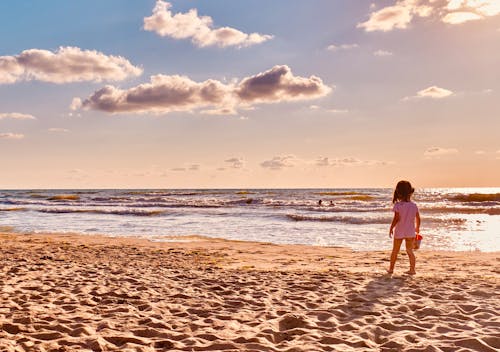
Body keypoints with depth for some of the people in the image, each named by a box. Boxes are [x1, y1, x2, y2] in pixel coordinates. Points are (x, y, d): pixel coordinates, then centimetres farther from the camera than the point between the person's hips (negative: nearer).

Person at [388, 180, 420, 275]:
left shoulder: (398, 205, -15)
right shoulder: (414, 206, -2)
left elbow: (396, 218, -18)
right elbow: (418, 219, 5)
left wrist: (391, 228, -6)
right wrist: (417, 228, 22)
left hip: (399, 231, -2)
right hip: (410, 232, 3)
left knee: (395, 251, 11)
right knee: (410, 251, 12)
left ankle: (391, 269, 20)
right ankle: (412, 269, 8)